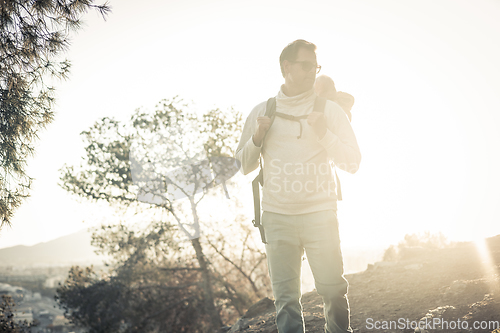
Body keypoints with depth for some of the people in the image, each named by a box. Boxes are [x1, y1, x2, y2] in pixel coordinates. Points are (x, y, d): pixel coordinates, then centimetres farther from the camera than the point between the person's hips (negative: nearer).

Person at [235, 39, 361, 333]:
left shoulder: (329, 110, 6)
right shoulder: (262, 112, 9)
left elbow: (352, 162, 3)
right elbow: (245, 166, 13)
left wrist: (323, 133, -9)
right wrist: (258, 137, -5)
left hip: (320, 214, -1)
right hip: (277, 217, 1)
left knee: (333, 289, 0)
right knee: (286, 297, 3)